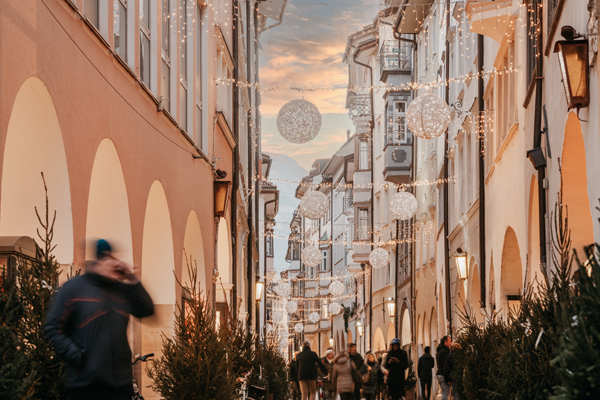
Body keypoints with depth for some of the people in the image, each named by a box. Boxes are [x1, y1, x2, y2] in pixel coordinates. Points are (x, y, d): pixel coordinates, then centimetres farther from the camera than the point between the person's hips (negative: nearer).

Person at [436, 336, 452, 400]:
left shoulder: (439, 351, 19)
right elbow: (445, 365, -20)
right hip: (444, 375, -10)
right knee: (446, 394, -10)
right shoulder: (445, 351, -14)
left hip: (439, 374, 10)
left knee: (444, 394, 14)